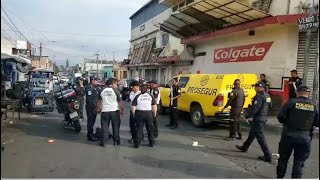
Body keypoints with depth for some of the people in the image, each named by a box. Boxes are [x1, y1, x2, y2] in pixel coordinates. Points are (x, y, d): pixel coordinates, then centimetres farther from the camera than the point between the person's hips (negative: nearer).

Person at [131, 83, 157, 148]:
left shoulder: (137, 96, -1)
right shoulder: (150, 96, 2)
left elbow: (133, 108, -4)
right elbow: (154, 107, -2)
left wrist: (134, 115, 9)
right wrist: (154, 114, 10)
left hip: (139, 113, -1)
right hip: (148, 113, 1)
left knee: (139, 129, 6)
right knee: (149, 129, 13)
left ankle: (137, 143, 7)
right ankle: (151, 143, 21)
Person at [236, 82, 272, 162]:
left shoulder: (259, 97, -20)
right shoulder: (267, 96, 9)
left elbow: (254, 109, -22)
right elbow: (269, 106, 18)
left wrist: (247, 116, -12)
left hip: (258, 119, -10)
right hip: (263, 118, 10)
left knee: (260, 137, -3)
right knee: (252, 133, 22)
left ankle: (267, 156, 1)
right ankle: (245, 147, 38)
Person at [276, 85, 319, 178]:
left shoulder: (291, 102, -10)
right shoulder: (314, 106, -2)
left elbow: (280, 116, -13)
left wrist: (285, 122, 7)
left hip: (289, 135, -1)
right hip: (305, 137, 1)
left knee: (283, 158, 16)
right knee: (299, 162, 11)